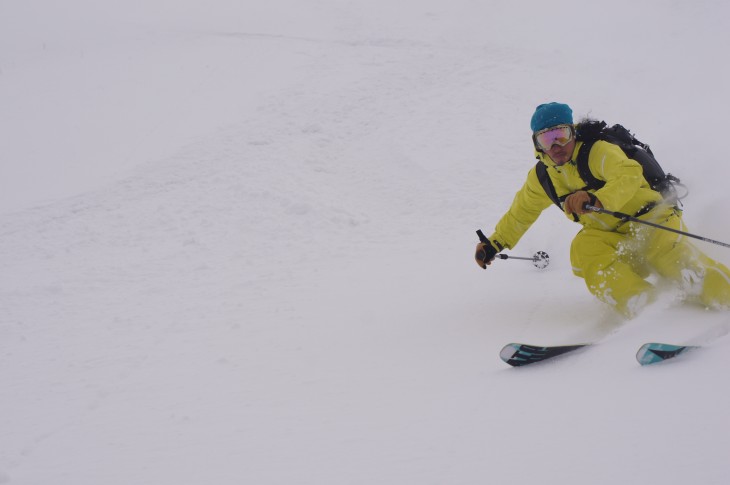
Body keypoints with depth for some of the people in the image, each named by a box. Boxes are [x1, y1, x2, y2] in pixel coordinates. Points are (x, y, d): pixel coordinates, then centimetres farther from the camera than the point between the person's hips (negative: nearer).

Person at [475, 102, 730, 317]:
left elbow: (630, 175, -32)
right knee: (584, 248, -26)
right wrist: (494, 243, 21)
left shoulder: (598, 151, -14)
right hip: (614, 240, 5)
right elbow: (521, 213, 24)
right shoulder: (541, 178, 6)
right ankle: (646, 309, -34)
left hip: (650, 219, -5)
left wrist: (596, 199, -48)